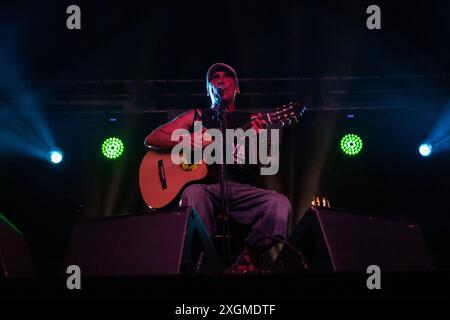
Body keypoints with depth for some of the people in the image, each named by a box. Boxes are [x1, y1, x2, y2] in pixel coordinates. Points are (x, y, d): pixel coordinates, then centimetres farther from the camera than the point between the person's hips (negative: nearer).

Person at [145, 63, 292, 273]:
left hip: (241, 189, 1)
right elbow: (151, 139, 13)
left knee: (279, 204, -28)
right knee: (193, 194, -37)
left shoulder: (249, 122, 19)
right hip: (204, 186, -1)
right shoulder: (196, 117, 19)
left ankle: (248, 260, -16)